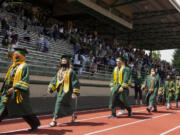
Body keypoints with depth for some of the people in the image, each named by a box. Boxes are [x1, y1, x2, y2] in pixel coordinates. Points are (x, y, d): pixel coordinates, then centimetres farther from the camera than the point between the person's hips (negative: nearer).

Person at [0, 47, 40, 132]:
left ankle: (35, 124, 22)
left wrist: (14, 88, -26)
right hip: (8, 92, 7)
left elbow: (25, 80, -18)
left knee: (24, 110, 3)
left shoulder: (24, 67, -8)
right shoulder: (13, 66, 14)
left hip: (19, 93, -7)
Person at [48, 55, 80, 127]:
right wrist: (50, 88, 0)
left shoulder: (71, 71, -6)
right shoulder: (59, 71, 15)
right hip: (59, 91, 7)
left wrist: (75, 92, -12)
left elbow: (75, 82, -8)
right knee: (66, 105, 13)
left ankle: (54, 120, -8)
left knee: (59, 103, -13)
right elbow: (54, 80, 13)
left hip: (66, 91, -7)